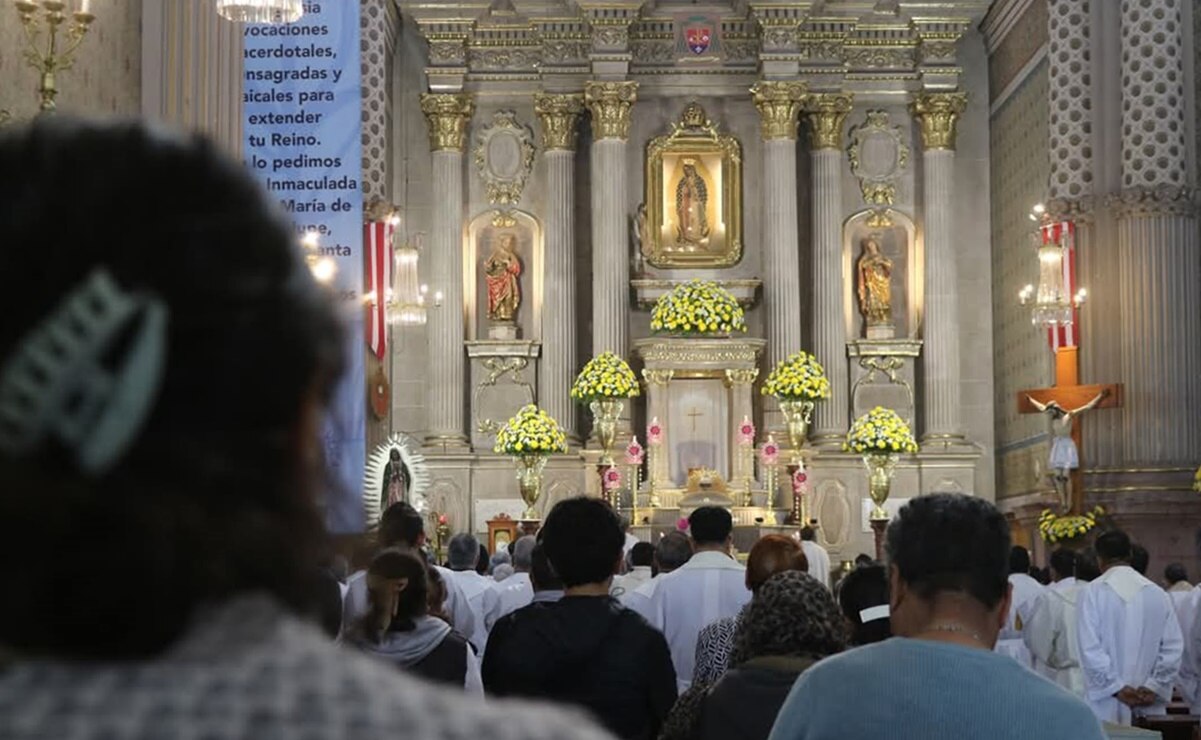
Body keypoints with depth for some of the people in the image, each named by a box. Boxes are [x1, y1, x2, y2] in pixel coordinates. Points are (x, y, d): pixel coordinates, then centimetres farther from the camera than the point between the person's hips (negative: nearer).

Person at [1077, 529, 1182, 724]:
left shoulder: (1093, 593, -5)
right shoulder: (1158, 593, 4)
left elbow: (1089, 649, -12)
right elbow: (1173, 647, 0)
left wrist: (1116, 688, -9)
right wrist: (1154, 686, -1)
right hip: (1149, 704, 3)